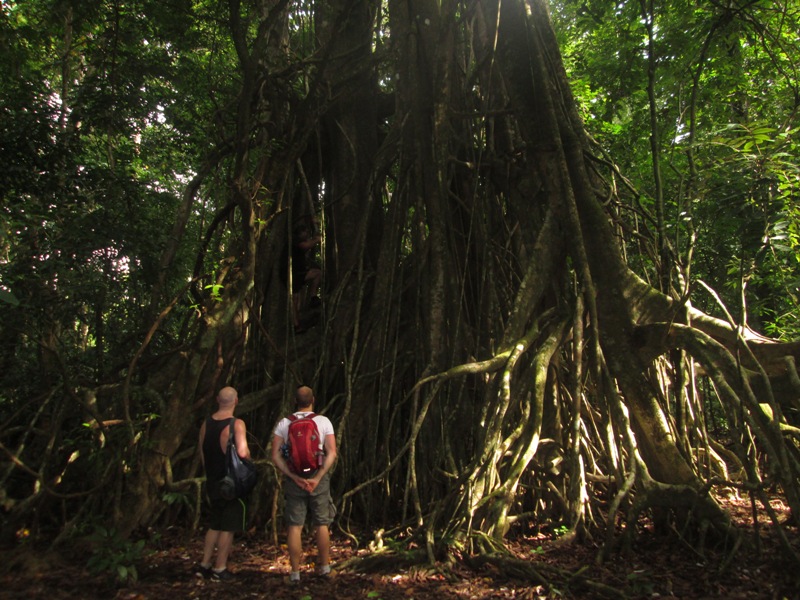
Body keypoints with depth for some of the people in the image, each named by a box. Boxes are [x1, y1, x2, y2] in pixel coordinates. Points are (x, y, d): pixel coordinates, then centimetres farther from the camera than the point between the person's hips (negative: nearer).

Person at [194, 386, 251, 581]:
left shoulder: (206, 423, 4)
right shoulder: (237, 424, -17)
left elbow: (202, 452, 11)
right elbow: (242, 453, -27)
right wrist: (248, 455, -4)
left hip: (213, 482, 6)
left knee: (214, 525, 19)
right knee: (228, 527, 5)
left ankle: (204, 565, 23)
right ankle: (219, 569, 11)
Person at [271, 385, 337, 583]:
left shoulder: (283, 423, 1)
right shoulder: (323, 421, -2)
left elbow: (276, 456, -7)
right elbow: (332, 453, -12)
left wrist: (295, 477, -11)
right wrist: (317, 478, -13)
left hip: (293, 478, 1)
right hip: (318, 477, 0)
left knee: (294, 526, 6)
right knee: (322, 524, 12)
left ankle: (295, 572, 9)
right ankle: (324, 565, 23)